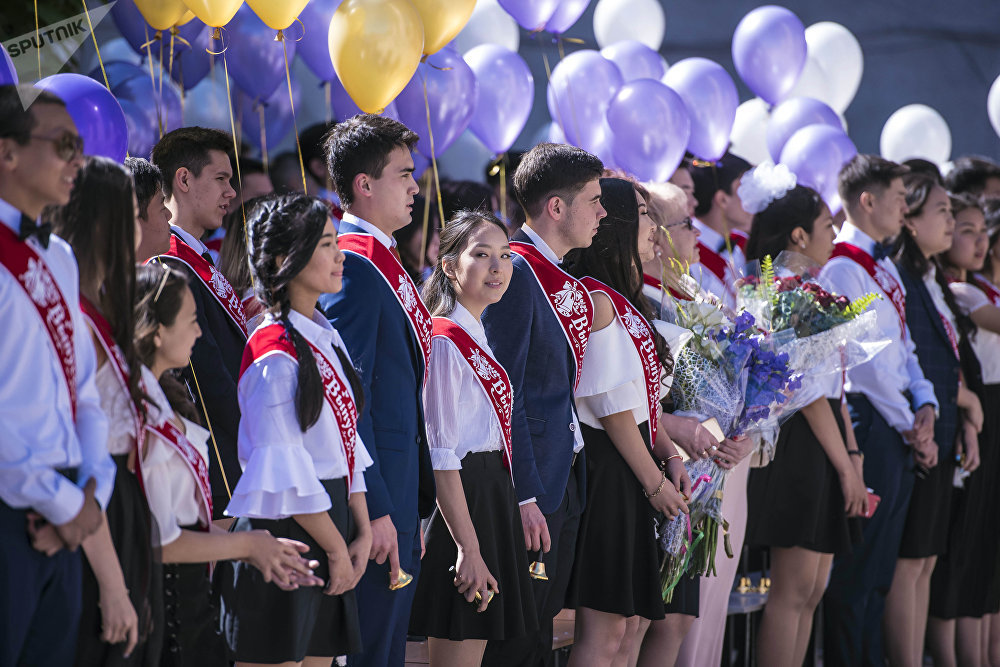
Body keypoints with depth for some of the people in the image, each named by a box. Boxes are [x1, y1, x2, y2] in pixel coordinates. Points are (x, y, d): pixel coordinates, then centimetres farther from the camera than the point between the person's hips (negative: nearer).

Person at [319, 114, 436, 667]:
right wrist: (374, 509, -22)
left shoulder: (381, 259, 16)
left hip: (398, 493, 10)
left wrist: (409, 501, 18)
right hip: (378, 496, -10)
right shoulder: (354, 263, -15)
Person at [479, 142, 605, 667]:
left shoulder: (568, 281, 15)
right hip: (531, 486, -9)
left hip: (567, 480, 9)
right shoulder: (516, 272, -15)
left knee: (541, 624, 13)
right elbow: (503, 394, -18)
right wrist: (523, 495, -21)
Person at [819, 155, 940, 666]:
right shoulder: (843, 268, -12)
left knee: (880, 570, 11)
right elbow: (865, 361, -16)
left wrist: (924, 405, 2)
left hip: (899, 430, 9)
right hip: (869, 426, -9)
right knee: (856, 568, -6)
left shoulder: (884, 267, 17)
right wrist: (909, 425, -10)